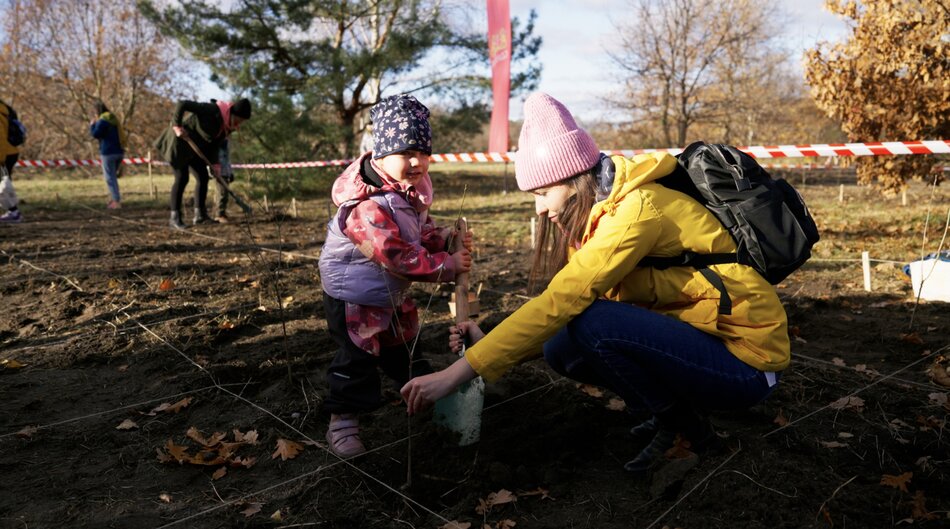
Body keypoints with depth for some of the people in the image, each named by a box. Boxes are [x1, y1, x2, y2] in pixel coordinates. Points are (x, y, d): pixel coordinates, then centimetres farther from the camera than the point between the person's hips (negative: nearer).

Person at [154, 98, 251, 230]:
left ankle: (199, 214, 10)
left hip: (194, 147, 8)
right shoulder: (211, 110, -28)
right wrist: (177, 126, -27)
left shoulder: (228, 127, -3)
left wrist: (214, 163, -7)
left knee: (203, 177, 3)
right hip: (180, 141, -8)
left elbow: (214, 144, 4)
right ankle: (174, 218, -5)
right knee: (182, 178, -11)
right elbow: (182, 104, -28)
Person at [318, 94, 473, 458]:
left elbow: (421, 231, 7)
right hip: (353, 294, -9)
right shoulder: (369, 206, -35)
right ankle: (343, 422, 10)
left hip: (392, 291, 9)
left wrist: (446, 239, -13)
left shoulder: (411, 188, -5)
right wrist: (447, 265, -30)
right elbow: (399, 257, -35)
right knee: (357, 356, -3)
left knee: (403, 344, 26)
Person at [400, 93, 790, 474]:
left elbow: (561, 302, -30)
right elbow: (566, 306, 1)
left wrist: (458, 372, -30)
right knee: (561, 349, -3)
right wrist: (489, 344, -11)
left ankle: (686, 429, -5)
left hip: (746, 357, -8)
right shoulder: (607, 212, 5)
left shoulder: (639, 208, -23)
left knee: (592, 323, -26)